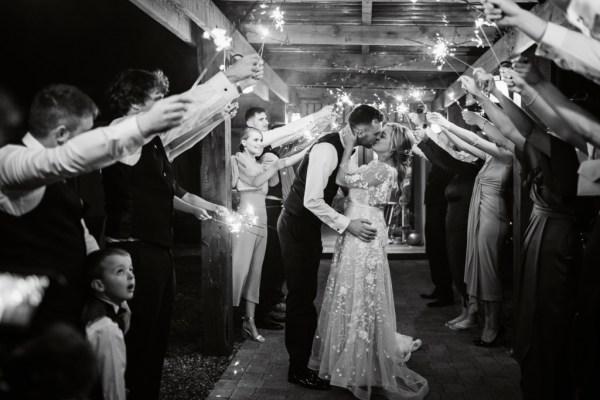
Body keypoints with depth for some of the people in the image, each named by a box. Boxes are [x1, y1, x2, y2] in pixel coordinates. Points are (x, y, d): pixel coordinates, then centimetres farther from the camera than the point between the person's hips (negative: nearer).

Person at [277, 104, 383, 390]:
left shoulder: (345, 148, 6)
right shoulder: (327, 149, -23)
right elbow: (312, 200, -28)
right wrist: (347, 224, -25)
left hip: (308, 226, 9)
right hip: (297, 227, -9)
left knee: (305, 295, 14)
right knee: (301, 296, -1)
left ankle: (301, 362, 25)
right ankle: (298, 370, 11)